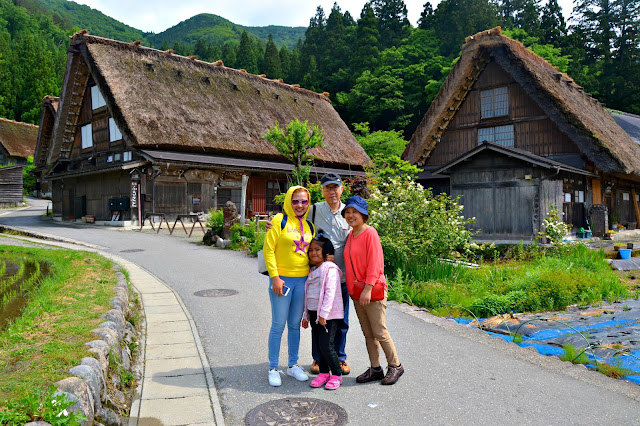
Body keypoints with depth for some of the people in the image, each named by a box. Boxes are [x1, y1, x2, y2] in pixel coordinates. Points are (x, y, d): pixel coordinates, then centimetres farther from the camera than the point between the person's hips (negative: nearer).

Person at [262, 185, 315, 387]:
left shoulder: (309, 226, 11)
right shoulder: (279, 221, -6)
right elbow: (268, 250, -9)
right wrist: (275, 277, -14)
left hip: (303, 280, 5)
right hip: (282, 279, -5)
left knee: (295, 325, 14)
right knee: (278, 325, 1)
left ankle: (293, 365, 27)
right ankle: (273, 369, 15)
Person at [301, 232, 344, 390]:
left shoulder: (330, 269, -10)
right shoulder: (312, 271, 16)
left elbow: (330, 292, -18)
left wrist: (323, 313, -22)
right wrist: (306, 316, 19)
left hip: (328, 314, -8)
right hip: (314, 314, 8)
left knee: (326, 345, -8)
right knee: (317, 345, 9)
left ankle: (337, 375, 7)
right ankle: (323, 373, 22)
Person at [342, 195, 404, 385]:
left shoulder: (370, 233, -11)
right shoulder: (351, 235, 12)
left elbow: (374, 263, -17)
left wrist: (368, 289, -21)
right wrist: (353, 288, 11)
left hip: (373, 291, -8)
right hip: (356, 292, 8)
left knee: (380, 332, 0)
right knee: (368, 334, 13)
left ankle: (395, 366, 18)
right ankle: (375, 369, 24)